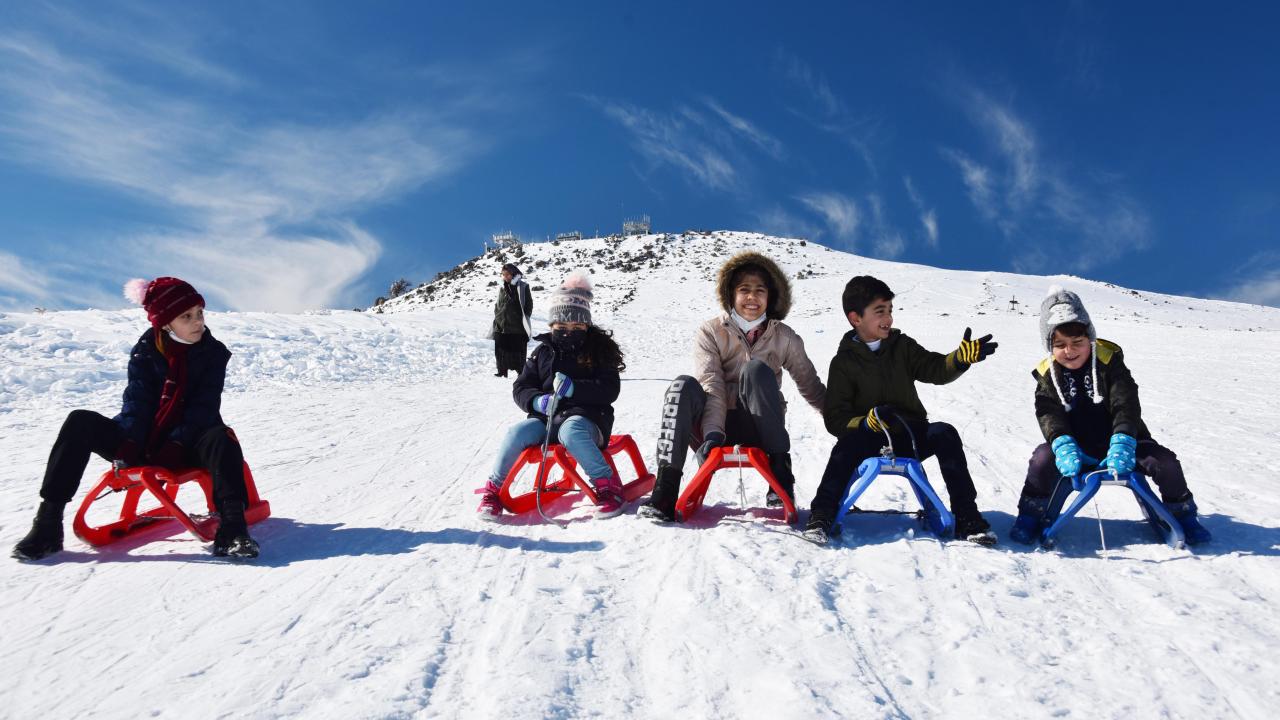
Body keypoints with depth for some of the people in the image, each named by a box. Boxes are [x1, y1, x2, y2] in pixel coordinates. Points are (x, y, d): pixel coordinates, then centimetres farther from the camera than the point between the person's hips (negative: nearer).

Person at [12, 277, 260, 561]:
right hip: (144, 441, 3)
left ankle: (231, 527, -46)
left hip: (185, 448, -2)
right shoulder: (145, 351, 3)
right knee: (80, 423, -19)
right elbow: (137, 401, -6)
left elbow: (204, 408, -10)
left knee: (221, 438, -35)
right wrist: (129, 444, -23)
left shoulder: (214, 353, -3)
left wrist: (176, 446, -24)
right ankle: (48, 523, -21)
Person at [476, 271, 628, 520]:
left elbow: (609, 390, -7)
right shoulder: (543, 352, 12)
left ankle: (606, 483, -30)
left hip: (585, 417, -3)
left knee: (570, 431, -38)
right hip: (547, 417, 4)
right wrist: (538, 401, -14)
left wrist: (574, 388, -23)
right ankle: (493, 488, -10)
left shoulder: (598, 350, 4)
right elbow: (521, 388, 10)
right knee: (518, 432, -25)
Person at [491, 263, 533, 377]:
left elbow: (528, 305, -1)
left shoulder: (522, 287, -2)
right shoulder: (502, 288, 12)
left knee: (518, 352, -1)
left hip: (517, 327, -4)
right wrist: (497, 318, 11)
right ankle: (502, 371, 16)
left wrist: (524, 319, -8)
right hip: (501, 326, 5)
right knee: (501, 351, 6)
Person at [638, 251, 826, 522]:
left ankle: (781, 469, -22)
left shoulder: (784, 337, 7)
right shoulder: (710, 332, 2)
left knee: (757, 369, -27)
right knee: (684, 386, -30)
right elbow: (711, 385, -11)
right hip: (714, 424, 0)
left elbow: (812, 387, 13)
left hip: (759, 428, 0)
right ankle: (665, 490, -33)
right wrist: (713, 432, -25)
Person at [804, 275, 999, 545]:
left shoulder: (902, 346, 6)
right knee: (848, 444, -34)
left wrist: (963, 356, -31)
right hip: (869, 439, -3)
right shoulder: (844, 362, -3)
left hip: (911, 435, 3)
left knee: (945, 434, -25)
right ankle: (821, 515, -29)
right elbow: (835, 418, -8)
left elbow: (936, 369, -9)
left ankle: (967, 518, -22)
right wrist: (866, 422, -28)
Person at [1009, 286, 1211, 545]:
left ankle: (1183, 514, 10)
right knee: (1043, 458, -28)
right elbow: (1049, 415, -18)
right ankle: (1031, 514, -7)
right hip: (1077, 450, 0)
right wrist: (1063, 445, -39)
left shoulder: (1109, 361, -9)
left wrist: (1122, 443, -37)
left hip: (1118, 444, 0)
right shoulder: (1048, 375, -6)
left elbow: (1126, 404, -20)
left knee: (1165, 462, -19)